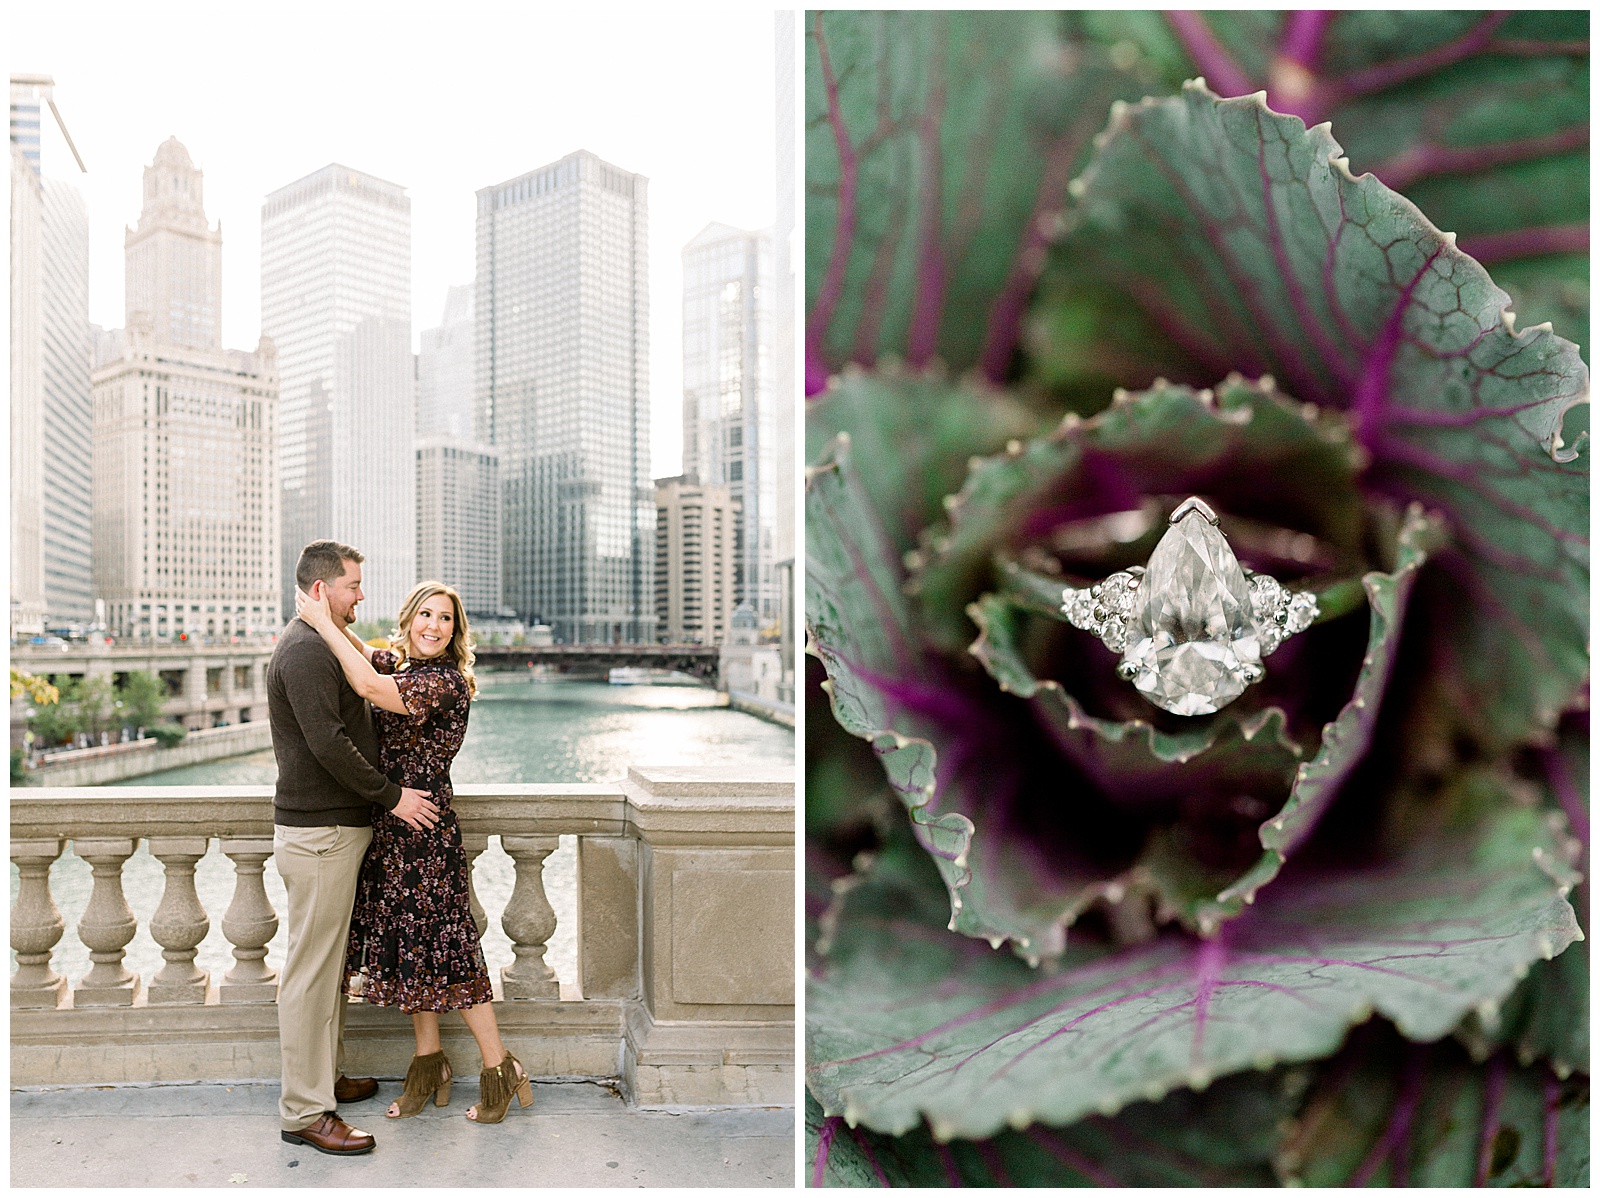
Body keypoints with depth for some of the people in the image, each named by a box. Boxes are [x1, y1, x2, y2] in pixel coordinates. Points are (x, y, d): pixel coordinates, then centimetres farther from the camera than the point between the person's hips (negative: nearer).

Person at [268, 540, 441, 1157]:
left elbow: (346, 727, 25)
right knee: (311, 971, -4)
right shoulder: (304, 651, -16)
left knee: (329, 965, 18)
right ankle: (305, 1112, 4)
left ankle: (327, 1077, 31)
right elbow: (328, 743, -23)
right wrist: (391, 796, -16)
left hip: (337, 826, 11)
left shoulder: (320, 645, 18)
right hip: (317, 833, -11)